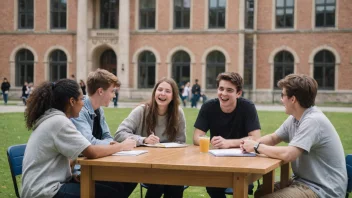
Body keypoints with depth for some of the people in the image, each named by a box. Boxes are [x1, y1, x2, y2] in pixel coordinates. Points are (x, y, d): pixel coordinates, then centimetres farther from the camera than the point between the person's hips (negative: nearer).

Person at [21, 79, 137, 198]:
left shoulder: (52, 119, 12)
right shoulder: (58, 122, -17)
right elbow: (92, 153, -19)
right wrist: (122, 146, -4)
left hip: (48, 185, 9)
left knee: (114, 186, 5)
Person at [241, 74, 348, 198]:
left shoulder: (313, 121, -23)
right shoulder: (294, 118, 6)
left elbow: (288, 154, -31)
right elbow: (273, 138, 19)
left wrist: (257, 147, -16)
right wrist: (252, 143, -3)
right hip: (305, 181, 9)